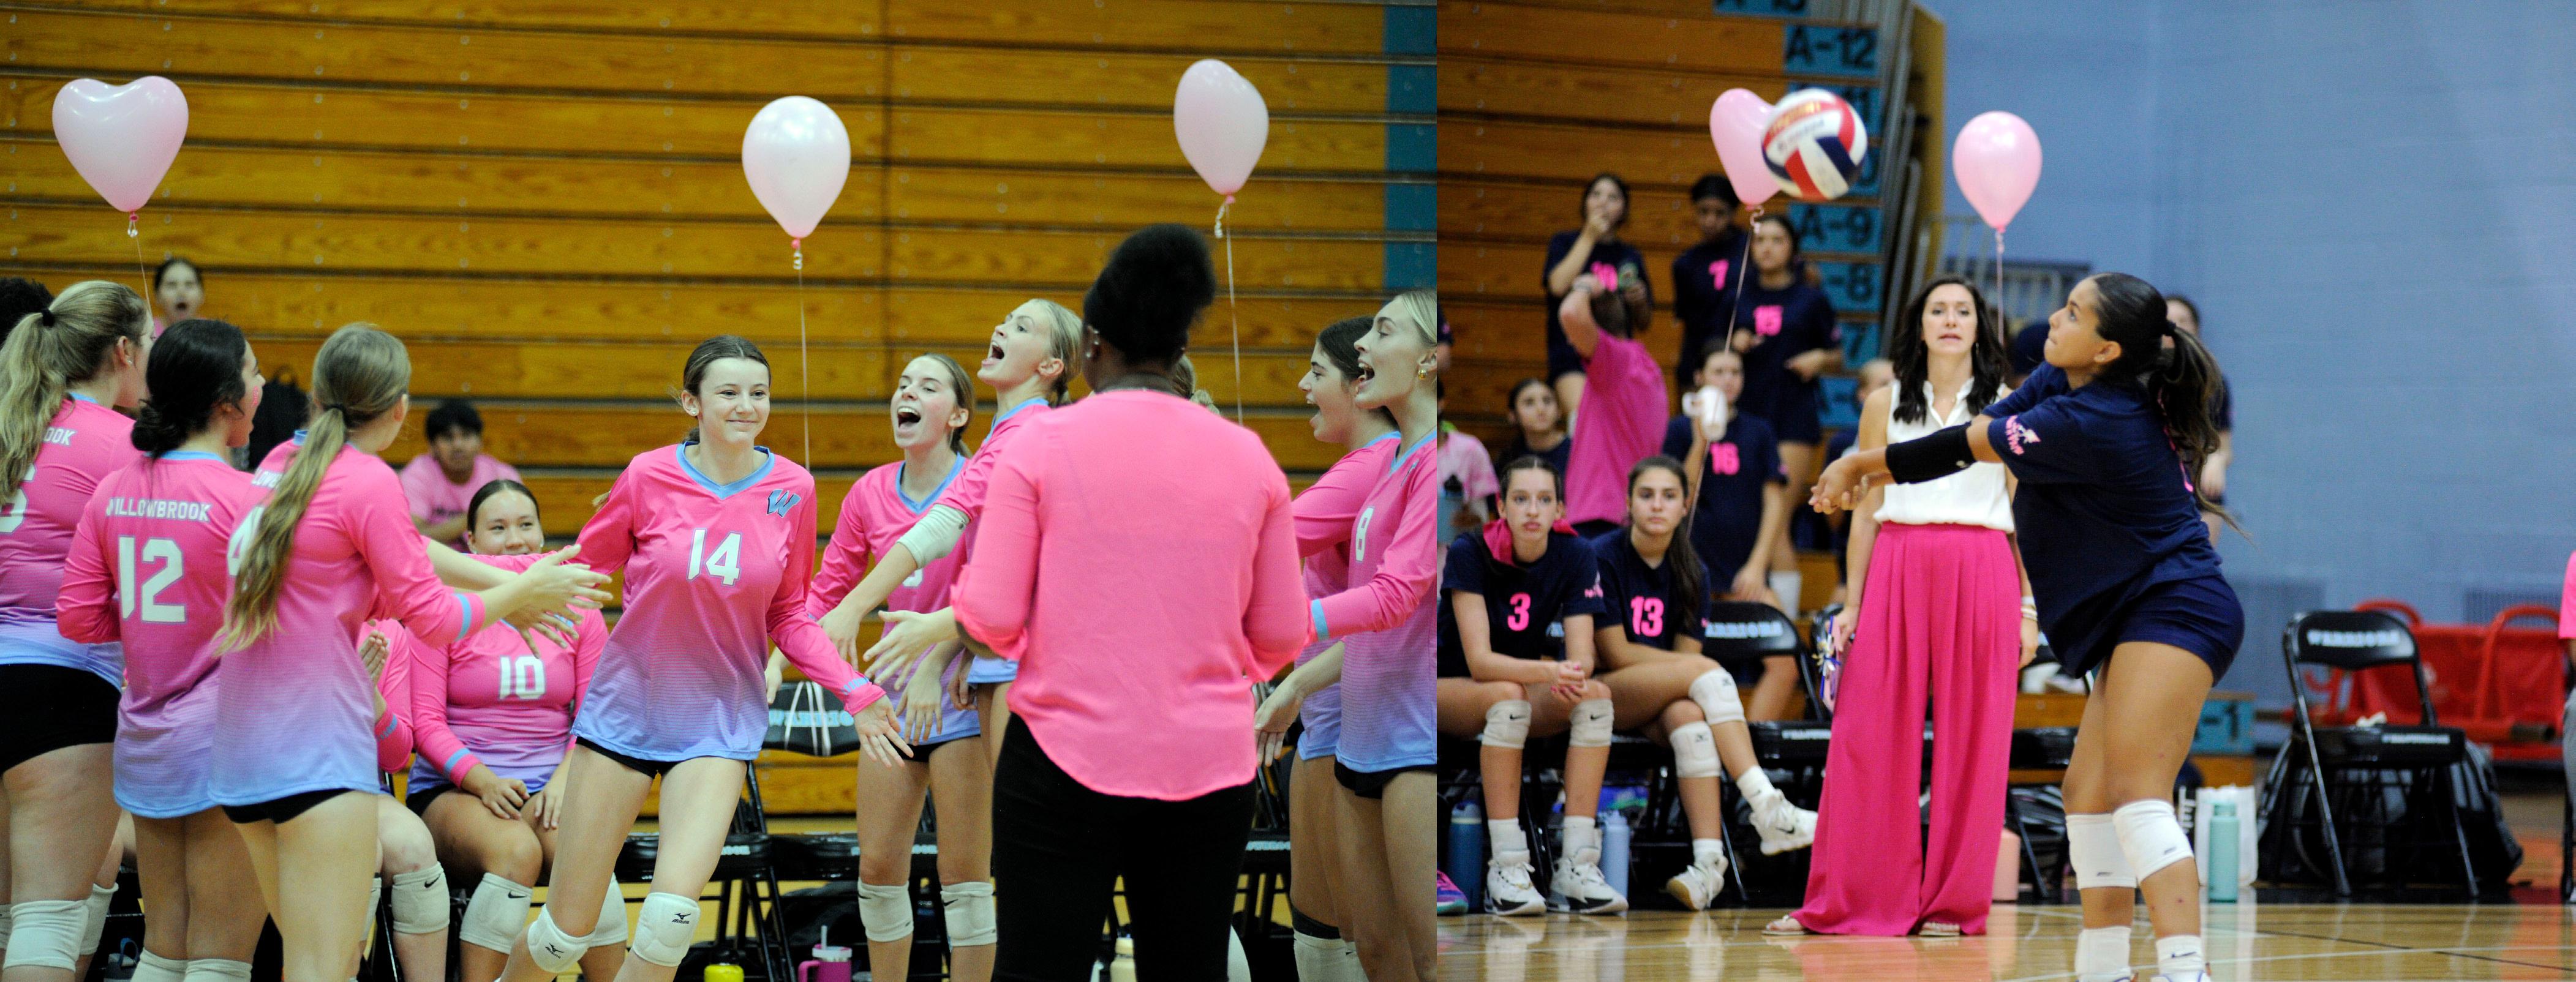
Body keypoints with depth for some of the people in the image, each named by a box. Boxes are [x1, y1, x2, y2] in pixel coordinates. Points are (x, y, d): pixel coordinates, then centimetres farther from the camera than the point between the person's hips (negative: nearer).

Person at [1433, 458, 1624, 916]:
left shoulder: (1575, 557, -9)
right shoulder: (1470, 553, -20)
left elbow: (1582, 655, -15)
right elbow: (1479, 660, -28)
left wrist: (1572, 675, -40)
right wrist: (1546, 673, -45)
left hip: (1528, 687, 4)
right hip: (1452, 691, -4)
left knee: (1596, 697, -26)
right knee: (1508, 697, -37)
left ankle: (1577, 864, -31)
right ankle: (1506, 867, -37)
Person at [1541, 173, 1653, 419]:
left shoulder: (1631, 257, 17)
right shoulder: (1564, 243, 9)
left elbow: (1643, 325, 21)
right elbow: (1558, 285, -13)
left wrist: (1640, 301, -2)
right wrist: (1589, 238, -6)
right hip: (1571, 355, -4)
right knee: (1584, 419, -28)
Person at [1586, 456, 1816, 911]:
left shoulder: (1691, 573, 10)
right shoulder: (1603, 558, -8)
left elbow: (1684, 658, 5)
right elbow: (1615, 655, -11)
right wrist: (1707, 670, -11)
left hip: (1658, 705, 4)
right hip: (1601, 694, -4)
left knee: (1688, 715, -34)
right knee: (1704, 671, -29)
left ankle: (1709, 860, -44)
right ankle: (1768, 809, -39)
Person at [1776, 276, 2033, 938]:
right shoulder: (1885, 406, 12)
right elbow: (1866, 511, 13)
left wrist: (2028, 610, 1)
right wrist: (1852, 604, 7)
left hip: (1981, 574, -1)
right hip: (1897, 570, 1)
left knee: (1971, 739, -2)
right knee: (1871, 735, -4)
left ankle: (1954, 904, 4)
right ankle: (1850, 902, 2)